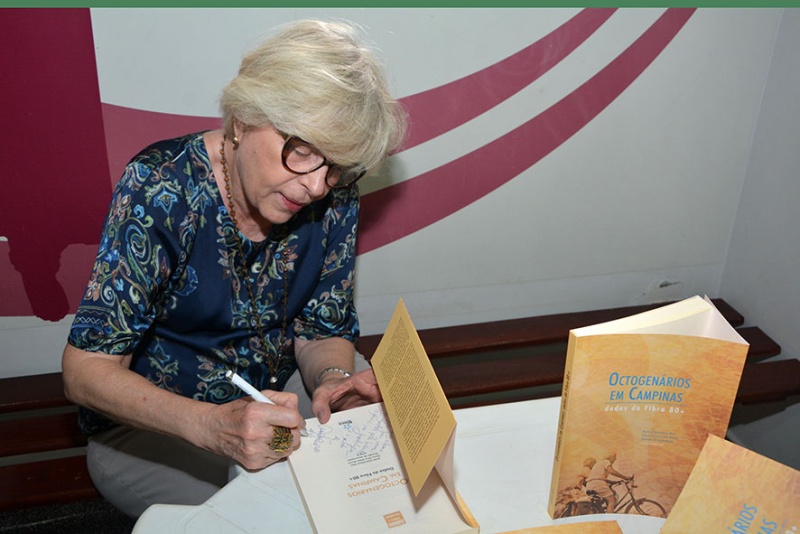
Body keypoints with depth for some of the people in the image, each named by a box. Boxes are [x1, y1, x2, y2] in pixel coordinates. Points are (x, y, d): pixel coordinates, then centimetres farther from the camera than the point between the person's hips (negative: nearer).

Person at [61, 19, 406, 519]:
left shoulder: (333, 196, -14)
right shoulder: (161, 188, -27)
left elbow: (320, 332, -3)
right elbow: (85, 370, -25)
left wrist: (333, 381, -28)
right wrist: (212, 426, -42)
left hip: (279, 388, 4)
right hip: (151, 420, -3)